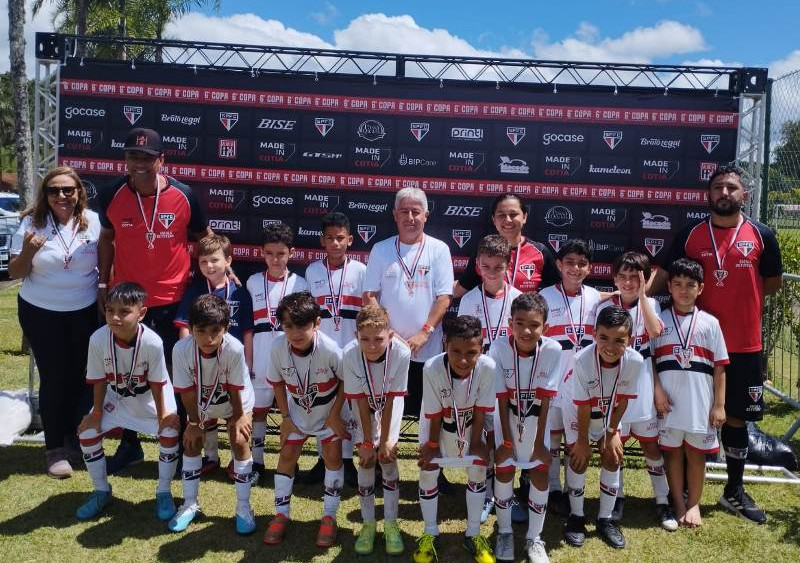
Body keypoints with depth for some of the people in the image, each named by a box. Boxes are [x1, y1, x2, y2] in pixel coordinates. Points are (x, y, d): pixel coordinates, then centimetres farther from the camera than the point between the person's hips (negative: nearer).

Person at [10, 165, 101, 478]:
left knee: (83, 375, 8)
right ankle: (54, 448, 15)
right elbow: (15, 273, -4)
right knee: (54, 378, 2)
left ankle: (75, 439, 28)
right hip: (41, 313, -1)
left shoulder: (93, 221, -6)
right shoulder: (31, 223, -8)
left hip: (85, 311, 1)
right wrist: (27, 252, -24)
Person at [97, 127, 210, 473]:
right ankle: (129, 443, 30)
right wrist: (103, 284, 6)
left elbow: (204, 237, 5)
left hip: (174, 301, -2)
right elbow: (107, 239, 9)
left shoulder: (183, 195, -10)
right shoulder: (111, 195, -6)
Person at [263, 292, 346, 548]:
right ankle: (281, 514, 18)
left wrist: (335, 415, -14)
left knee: (332, 456, -3)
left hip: (329, 411, -2)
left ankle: (329, 517, 12)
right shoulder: (278, 347, -26)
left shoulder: (330, 349, -34)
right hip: (297, 411, 3)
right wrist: (285, 417, -5)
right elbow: (277, 382, -7)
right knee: (286, 456, 3)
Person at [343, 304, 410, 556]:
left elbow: (391, 399, -23)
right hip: (364, 404, 0)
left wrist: (385, 440, -16)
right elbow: (361, 401, -22)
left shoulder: (401, 353, -35)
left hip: (390, 402, 0)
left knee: (387, 457, -5)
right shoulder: (350, 354, -33)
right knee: (366, 459, -4)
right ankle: (368, 524, 12)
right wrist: (367, 443, -17)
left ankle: (391, 524, 10)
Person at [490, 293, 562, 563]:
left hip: (536, 418, 1)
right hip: (507, 416, 0)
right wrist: (506, 440, -14)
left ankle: (534, 538, 17)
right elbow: (502, 400, -18)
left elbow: (545, 401, -19)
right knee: (504, 469, 0)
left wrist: (539, 442, -13)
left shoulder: (552, 350, -26)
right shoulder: (499, 347, -26)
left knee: (540, 472, 0)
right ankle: (504, 532, 21)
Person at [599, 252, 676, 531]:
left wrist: (641, 296, -21)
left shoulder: (650, 304, 0)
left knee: (651, 445, 8)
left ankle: (662, 501, 20)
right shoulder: (605, 307, -1)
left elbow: (655, 332, -21)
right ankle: (617, 497, 25)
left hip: (643, 386, 0)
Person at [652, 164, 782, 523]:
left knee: (736, 417, 12)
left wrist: (738, 299, 3)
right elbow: (664, 277, 0)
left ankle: (735, 491, 28)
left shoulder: (761, 235, 0)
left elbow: (773, 283, 10)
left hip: (745, 345, 1)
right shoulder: (690, 235, -1)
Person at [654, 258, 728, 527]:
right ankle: (678, 503, 23)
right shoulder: (660, 320, 2)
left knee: (696, 452, 10)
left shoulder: (710, 323, 3)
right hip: (670, 402, 0)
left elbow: (719, 367, 3)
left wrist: (719, 405, -1)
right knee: (673, 451, 9)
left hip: (701, 402, 0)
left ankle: (694, 503, 25)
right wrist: (658, 391, -10)